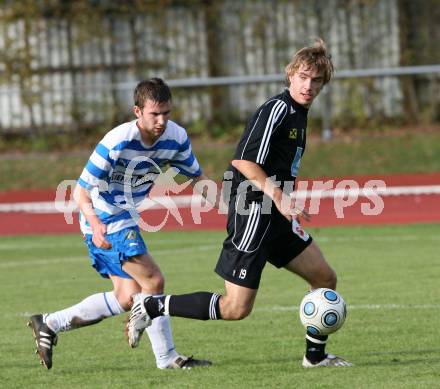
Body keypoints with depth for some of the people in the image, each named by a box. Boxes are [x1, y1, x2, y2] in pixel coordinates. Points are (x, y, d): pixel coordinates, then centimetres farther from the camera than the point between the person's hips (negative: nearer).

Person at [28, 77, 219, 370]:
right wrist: (95, 223, -43)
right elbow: (81, 190, -24)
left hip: (126, 219, 8)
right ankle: (167, 358, -5)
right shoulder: (117, 142, -27)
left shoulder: (176, 137, -8)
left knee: (127, 298, 9)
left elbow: (196, 176, 8)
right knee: (153, 281, -16)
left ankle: (50, 324, 18)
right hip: (104, 220, -8)